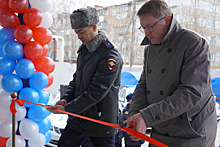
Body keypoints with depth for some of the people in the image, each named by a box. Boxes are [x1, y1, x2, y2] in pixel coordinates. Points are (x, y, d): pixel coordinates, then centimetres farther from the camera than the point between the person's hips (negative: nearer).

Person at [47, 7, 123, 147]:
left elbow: (96, 92, -23)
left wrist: (67, 108, -20)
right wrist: (66, 99, -1)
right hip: (79, 116, 7)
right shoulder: (84, 49, 8)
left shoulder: (111, 56, -20)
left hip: (101, 121, -7)